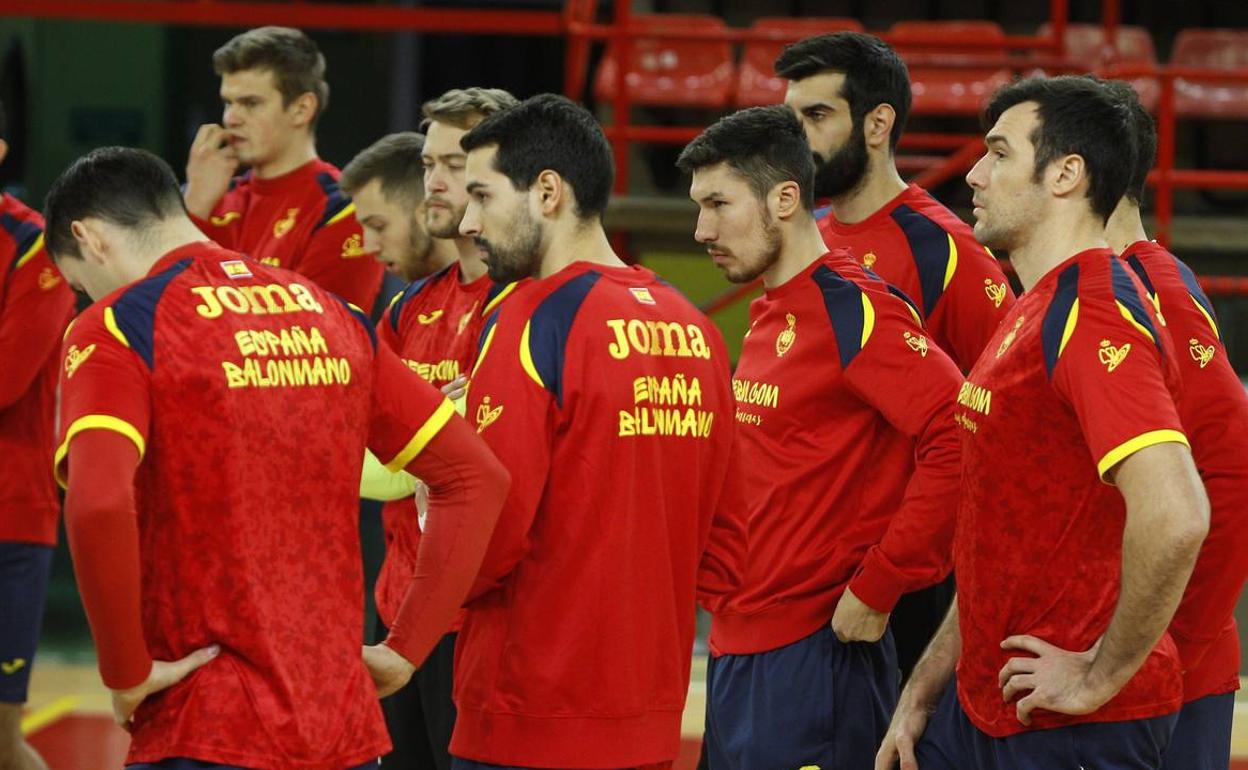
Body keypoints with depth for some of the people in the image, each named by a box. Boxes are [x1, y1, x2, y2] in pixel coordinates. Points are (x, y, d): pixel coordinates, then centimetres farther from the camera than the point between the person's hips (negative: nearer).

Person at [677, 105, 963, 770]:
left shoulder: (851, 310, -14)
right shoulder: (768, 318, 14)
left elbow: (959, 442, -22)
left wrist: (876, 588, -19)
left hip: (812, 654, -9)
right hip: (738, 644, 9)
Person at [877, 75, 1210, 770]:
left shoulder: (1092, 316, -18)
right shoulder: (1033, 315, 16)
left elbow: (1175, 516, -32)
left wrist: (1100, 677, -22)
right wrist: (923, 693, 17)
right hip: (982, 709, 9)